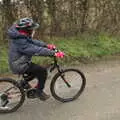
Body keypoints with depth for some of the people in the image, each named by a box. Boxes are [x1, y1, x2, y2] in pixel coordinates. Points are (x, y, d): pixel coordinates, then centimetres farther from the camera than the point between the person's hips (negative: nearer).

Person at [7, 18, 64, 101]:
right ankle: (40, 92, 4)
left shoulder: (21, 37, 0)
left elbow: (34, 42, 8)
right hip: (20, 66, -10)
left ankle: (23, 84, 33)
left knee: (37, 70, 25)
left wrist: (47, 45, -2)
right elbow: (37, 50, -35)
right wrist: (54, 53, -35)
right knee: (43, 71, -12)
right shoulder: (21, 42, -30)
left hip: (19, 63, 10)